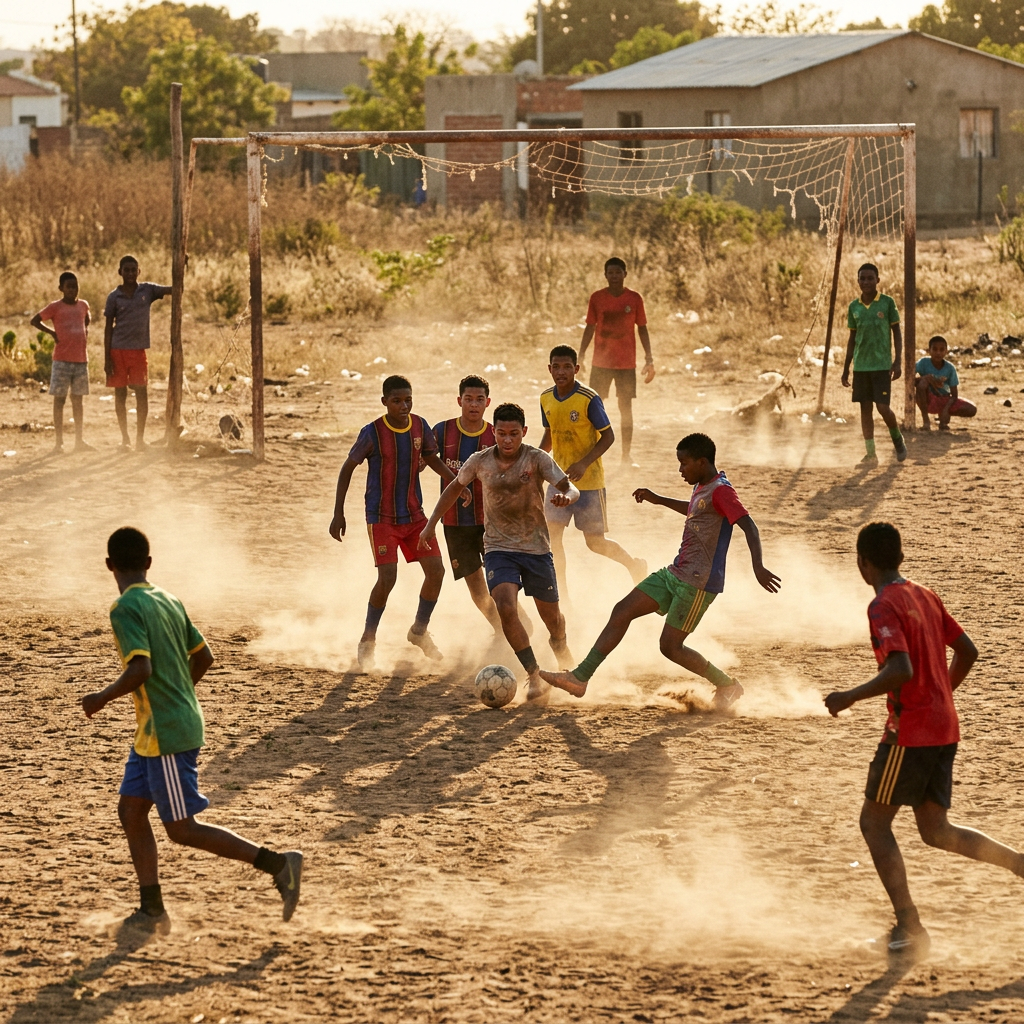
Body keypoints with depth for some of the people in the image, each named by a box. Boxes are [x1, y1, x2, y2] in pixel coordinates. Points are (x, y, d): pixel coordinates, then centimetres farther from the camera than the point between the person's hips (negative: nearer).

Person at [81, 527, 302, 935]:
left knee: (182, 829, -4)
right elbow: (203, 657, 15)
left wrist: (102, 698, -12)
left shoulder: (125, 609, -16)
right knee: (131, 809, 13)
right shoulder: (169, 602, 10)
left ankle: (277, 863, -8)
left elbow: (140, 669, -27)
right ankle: (152, 910, 13)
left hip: (166, 733, -9)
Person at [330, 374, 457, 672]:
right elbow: (348, 469, -7)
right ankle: (367, 641, 3)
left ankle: (419, 631, 20)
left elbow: (432, 458, 14)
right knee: (388, 577, -16)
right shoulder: (372, 433, -16)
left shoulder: (420, 427, -3)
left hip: (414, 514, 5)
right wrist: (338, 513, -10)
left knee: (436, 570, -3)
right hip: (382, 518, -5)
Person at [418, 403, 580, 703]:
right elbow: (455, 487, 14)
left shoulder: (537, 459, -11)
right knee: (506, 608, -24)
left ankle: (560, 645, 52)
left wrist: (565, 496, -44)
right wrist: (432, 523, 12)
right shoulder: (480, 462, -5)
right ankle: (535, 676, -17)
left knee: (551, 615, 14)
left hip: (536, 549, 0)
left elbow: (570, 488, -20)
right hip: (499, 549, 0)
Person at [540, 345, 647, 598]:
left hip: (589, 481, -5)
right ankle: (561, 594, 5)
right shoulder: (546, 399, 1)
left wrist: (584, 464, -25)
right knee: (552, 533, -6)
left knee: (595, 542, 2)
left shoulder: (589, 399, -18)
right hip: (559, 478, 5)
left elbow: (608, 436, -14)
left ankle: (634, 564, 29)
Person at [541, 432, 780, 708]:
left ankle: (727, 686, 11)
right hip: (675, 572, 10)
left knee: (670, 646, -7)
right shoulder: (701, 488, 12)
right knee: (622, 611, 5)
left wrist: (758, 567, -37)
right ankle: (580, 677, 5)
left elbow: (748, 525, -26)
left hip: (698, 582, -10)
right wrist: (659, 500, 36)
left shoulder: (721, 491, -17)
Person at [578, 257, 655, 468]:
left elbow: (642, 329, 5)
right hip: (601, 362, 0)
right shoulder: (597, 298, 1)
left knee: (626, 407, 1)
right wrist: (581, 356, -2)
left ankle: (626, 456, 7)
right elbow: (590, 328, 5)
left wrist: (649, 359, 0)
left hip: (627, 363, 0)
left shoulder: (634, 298, 0)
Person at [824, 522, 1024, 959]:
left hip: (910, 732, -8)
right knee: (936, 830, 14)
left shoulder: (884, 607, -15)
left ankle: (909, 927, 0)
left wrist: (850, 697, -16)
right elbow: (967, 651, 15)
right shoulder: (926, 597, 12)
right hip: (945, 729, 8)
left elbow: (900, 671, -26)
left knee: (874, 823, 5)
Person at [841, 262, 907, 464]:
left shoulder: (887, 303, -2)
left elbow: (896, 333, 1)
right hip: (860, 365, 4)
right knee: (865, 407, 3)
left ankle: (897, 439, 17)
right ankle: (871, 454, 6)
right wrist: (846, 368, 13)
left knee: (882, 407, -10)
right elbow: (852, 338, 14)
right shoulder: (854, 307, 7)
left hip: (882, 365, -4)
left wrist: (898, 361, -8)